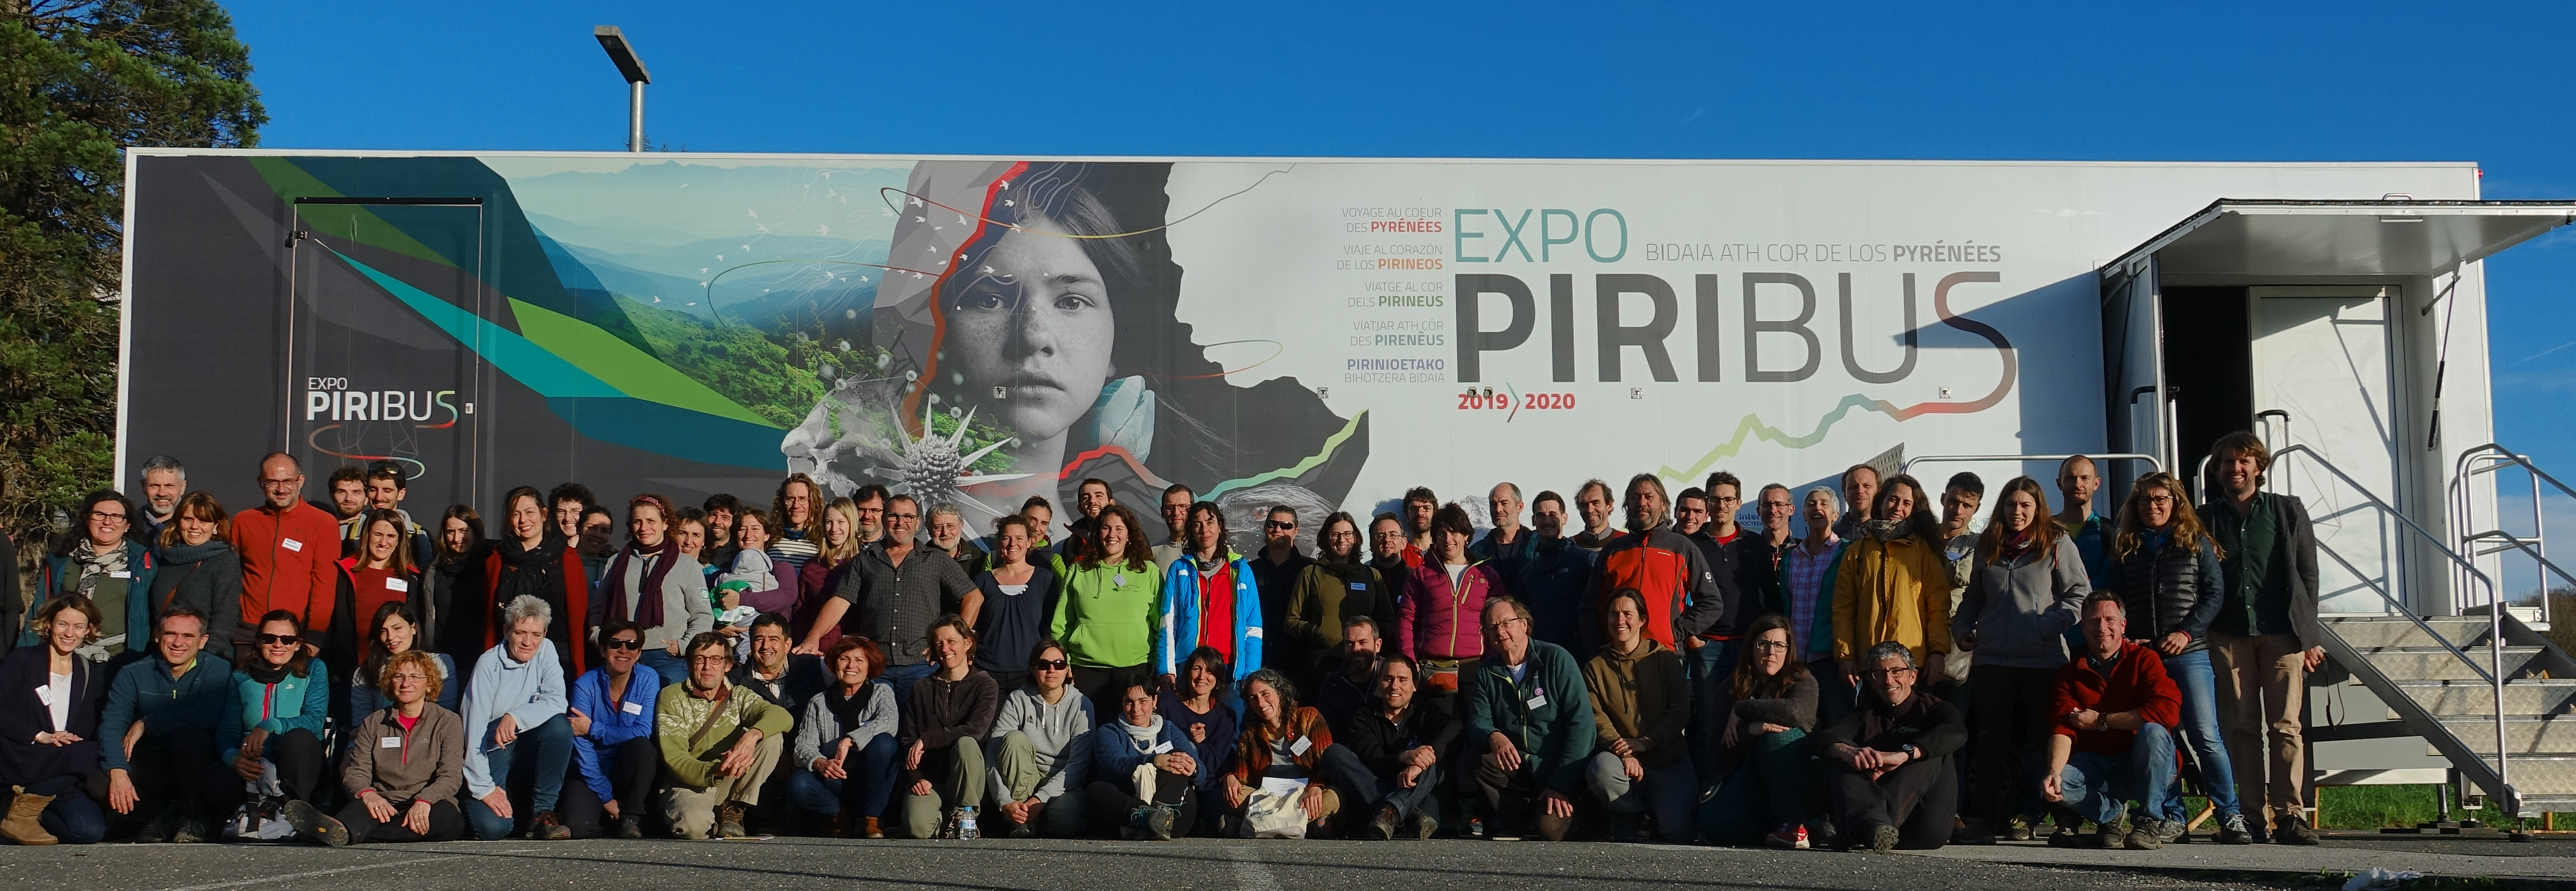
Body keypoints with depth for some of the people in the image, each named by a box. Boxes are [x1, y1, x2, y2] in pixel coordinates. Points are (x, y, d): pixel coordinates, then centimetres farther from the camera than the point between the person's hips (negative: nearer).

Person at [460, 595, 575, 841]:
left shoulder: (546, 651, -1)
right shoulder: (489, 664, -13)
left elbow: (555, 702, -13)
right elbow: (474, 730, -17)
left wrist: (515, 717, -30)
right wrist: (484, 788, -21)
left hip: (526, 753, 4)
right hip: (491, 754, -3)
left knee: (560, 725, -28)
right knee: (493, 827, -26)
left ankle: (542, 812, -16)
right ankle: (510, 805, 14)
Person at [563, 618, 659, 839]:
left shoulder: (648, 680, -6)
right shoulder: (586, 685, -11)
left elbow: (642, 733, -16)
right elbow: (581, 747, -15)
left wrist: (593, 729, -20)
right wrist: (606, 797, -18)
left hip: (631, 774, 1)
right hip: (593, 774, -1)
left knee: (641, 746, -31)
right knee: (577, 827, -27)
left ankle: (631, 819, -15)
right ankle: (611, 818, 8)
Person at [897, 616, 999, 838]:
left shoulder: (984, 685, 4)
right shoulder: (922, 689, 13)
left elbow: (976, 730, -14)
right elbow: (907, 741, 6)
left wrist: (926, 740, -17)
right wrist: (915, 777, -11)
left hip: (966, 781, 0)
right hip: (928, 780, 0)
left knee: (965, 743, -34)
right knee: (918, 827, -31)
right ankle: (943, 822, 4)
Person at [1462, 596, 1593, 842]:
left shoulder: (1556, 659, -9)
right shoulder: (1486, 672, 6)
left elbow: (1581, 722, -14)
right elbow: (1477, 720, -1)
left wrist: (1561, 785, -19)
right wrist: (1493, 736, -28)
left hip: (1559, 769, -4)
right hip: (1515, 766, 4)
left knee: (1549, 828, -28)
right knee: (1475, 762, -26)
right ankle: (1511, 825, -2)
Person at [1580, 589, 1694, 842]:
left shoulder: (1666, 660, 7)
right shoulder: (1596, 667, 9)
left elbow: (1680, 712, -1)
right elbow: (1597, 718, -3)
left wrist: (1643, 743, -15)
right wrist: (1625, 754, -21)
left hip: (1669, 761, -1)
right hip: (1620, 758, 1)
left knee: (1676, 829, -23)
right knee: (1601, 768, -36)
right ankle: (1630, 818, -5)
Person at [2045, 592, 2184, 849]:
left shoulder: (2144, 660, -5)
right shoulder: (2070, 672, 3)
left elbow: (2168, 711, -22)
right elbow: (2062, 728, -10)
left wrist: (2101, 721, -16)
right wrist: (2054, 772, -31)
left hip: (2145, 767, -2)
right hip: (2096, 764, 2)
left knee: (2153, 731, -33)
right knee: (2052, 784, -27)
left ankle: (2152, 820, -15)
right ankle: (2109, 814, 6)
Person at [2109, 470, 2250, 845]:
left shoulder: (2196, 543, 6)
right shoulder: (2124, 548, 13)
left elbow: (2214, 593, 1)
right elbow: (2110, 601, 13)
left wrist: (2186, 633, -10)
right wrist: (2126, 639, -2)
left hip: (2189, 654, -3)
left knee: (2205, 736, -9)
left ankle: (2231, 817, -5)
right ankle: (2171, 816, 8)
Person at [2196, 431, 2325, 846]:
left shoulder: (2288, 511, 11)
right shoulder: (2205, 519, 12)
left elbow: (2307, 575, 9)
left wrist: (2308, 634, 2)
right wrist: (2201, 633, 0)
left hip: (2282, 633, -1)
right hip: (2229, 637, 1)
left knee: (2285, 726, -5)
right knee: (2243, 728, 0)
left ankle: (2290, 815, -4)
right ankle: (2256, 818, 1)